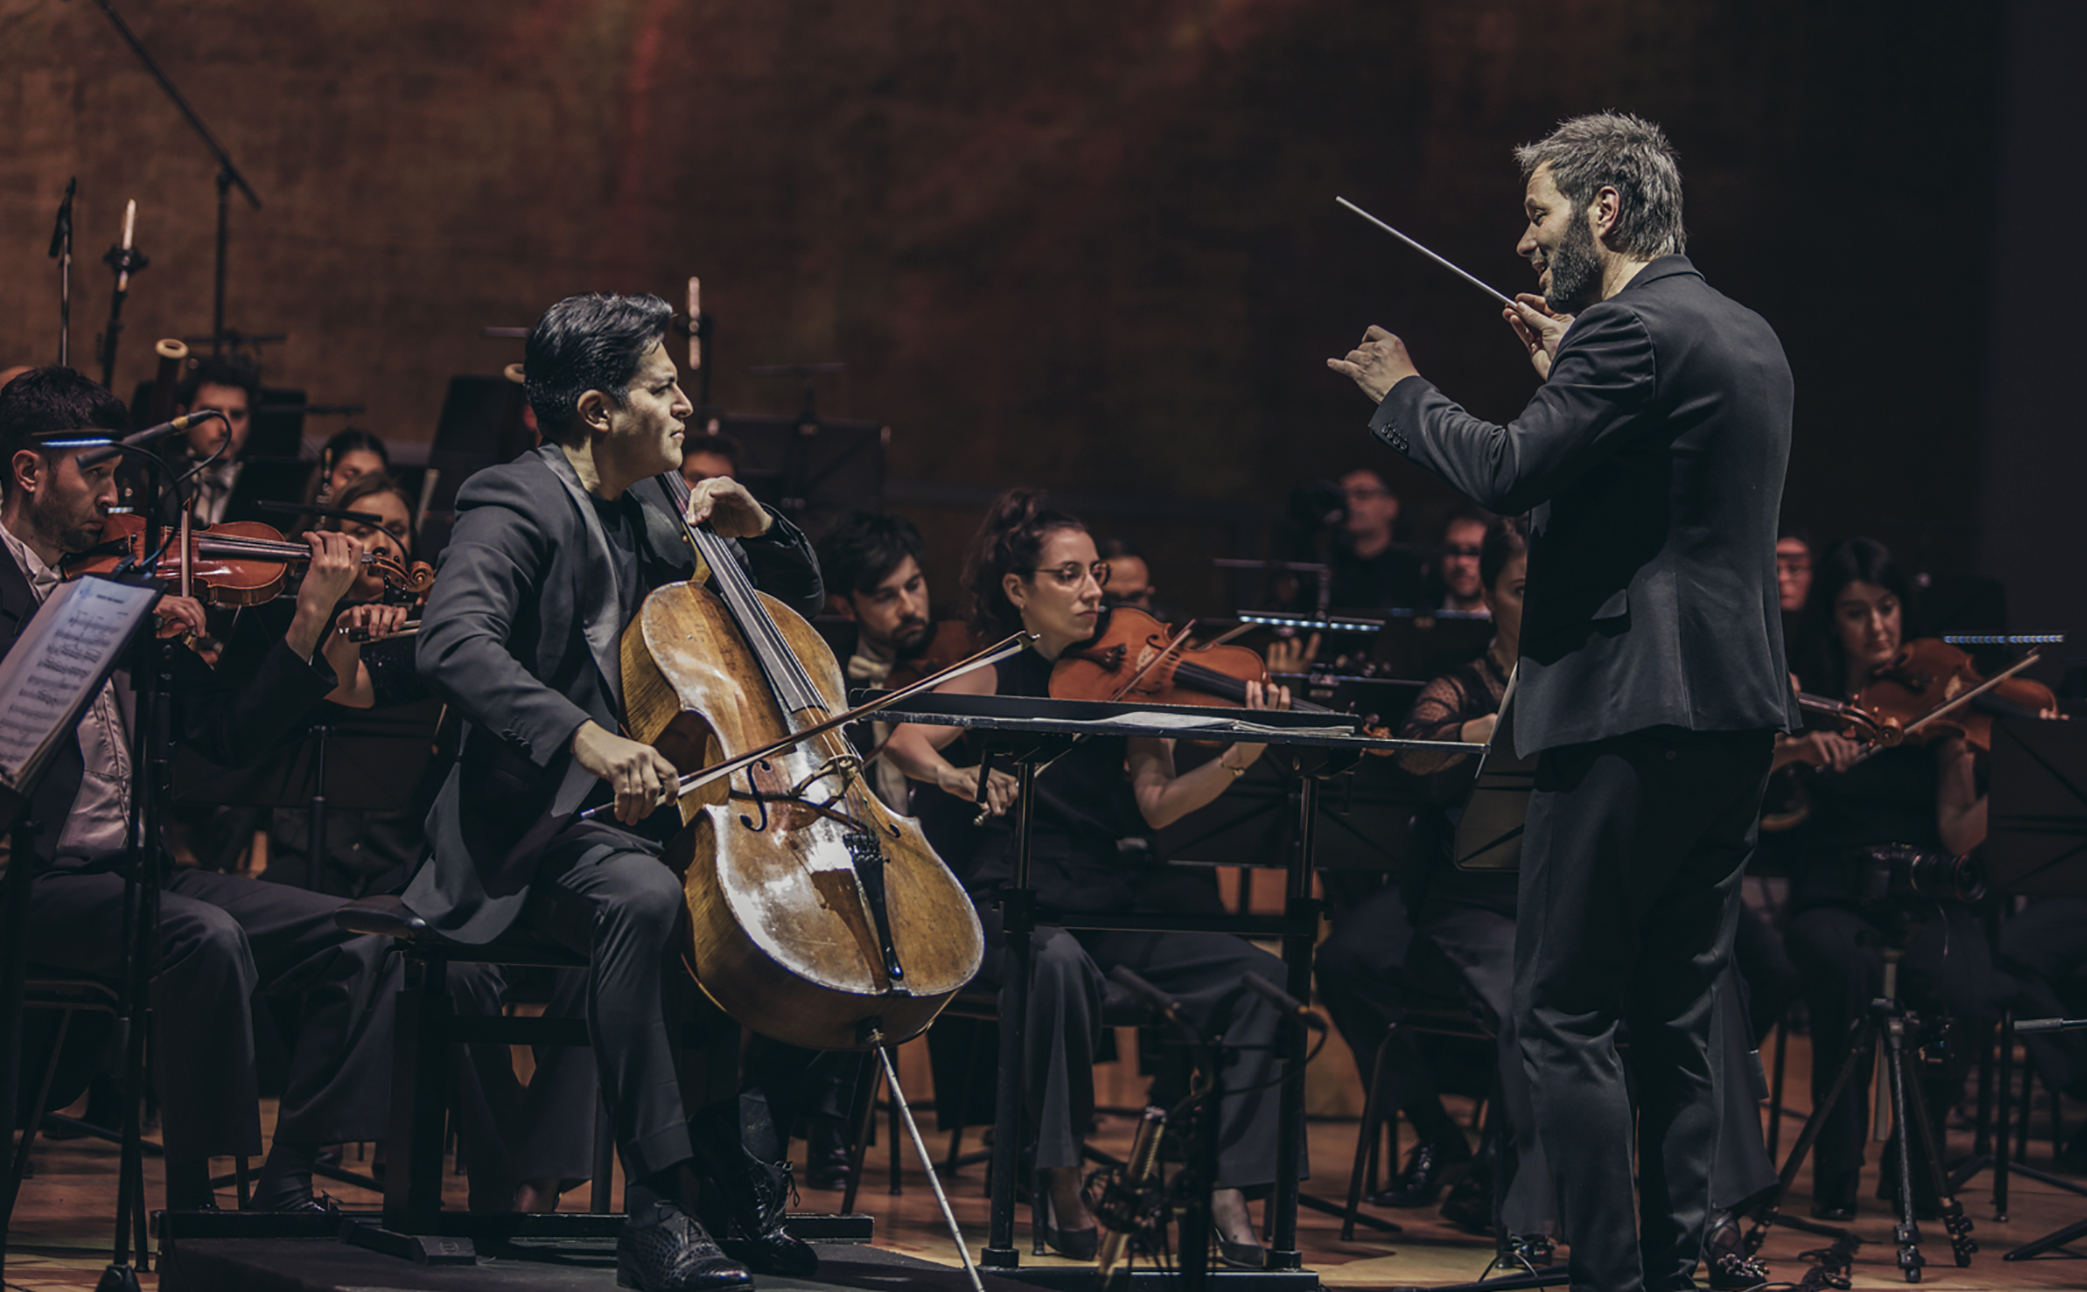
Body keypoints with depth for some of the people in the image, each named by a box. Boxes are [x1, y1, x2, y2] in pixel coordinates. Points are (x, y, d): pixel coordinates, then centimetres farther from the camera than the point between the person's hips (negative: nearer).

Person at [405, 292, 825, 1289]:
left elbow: (798, 611, 29)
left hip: (649, 810, 8)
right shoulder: (516, 506, -8)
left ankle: (742, 1186, -1)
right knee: (645, 898, -37)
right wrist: (588, 739, -41)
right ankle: (656, 1211, -34)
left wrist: (757, 531, 7)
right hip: (539, 831, -8)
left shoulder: (648, 517, 17)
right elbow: (453, 645, -28)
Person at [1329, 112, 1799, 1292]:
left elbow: (1507, 471, -20)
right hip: (1735, 712, 9)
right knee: (1676, 1019, 13)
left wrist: (1403, 393, -4)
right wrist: (1572, 373, 23)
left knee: (1565, 1015, -5)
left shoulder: (1632, 330, -13)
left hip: (1633, 711, -9)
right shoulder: (1751, 338, 16)